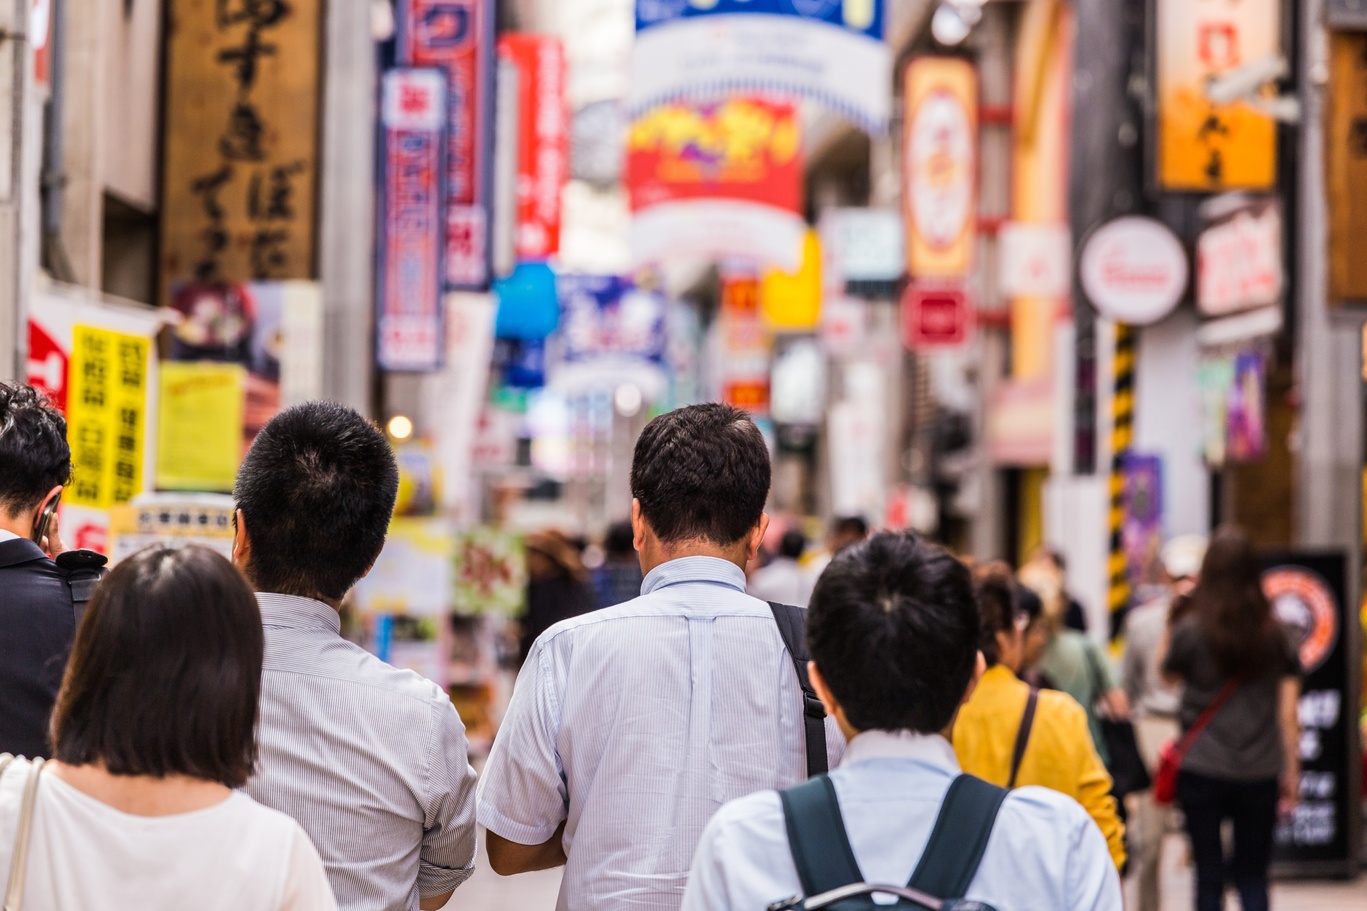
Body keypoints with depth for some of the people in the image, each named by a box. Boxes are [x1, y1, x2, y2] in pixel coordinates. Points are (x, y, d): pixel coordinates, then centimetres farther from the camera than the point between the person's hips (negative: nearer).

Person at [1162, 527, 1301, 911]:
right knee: (1253, 877, 10)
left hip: (1202, 770, -2)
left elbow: (1168, 674, 12)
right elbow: (1288, 710, 1)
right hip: (1261, 774, 2)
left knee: (1209, 875, 7)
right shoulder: (1275, 633, -1)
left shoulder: (1190, 630, -8)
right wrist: (1291, 769, 9)